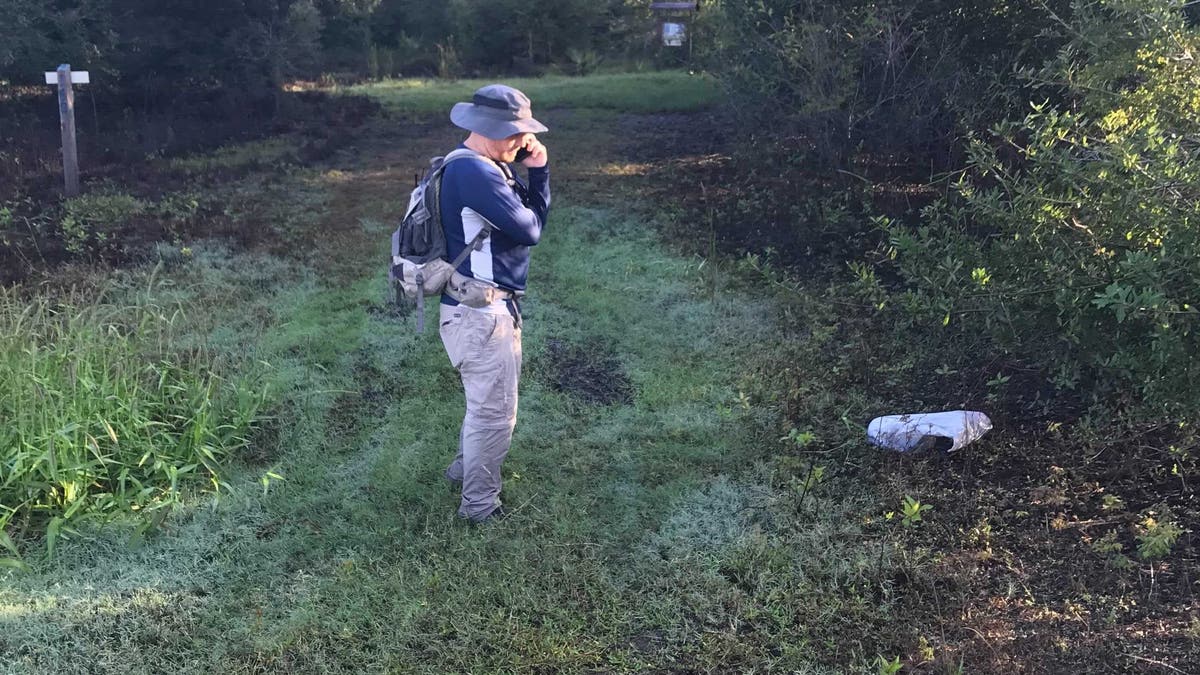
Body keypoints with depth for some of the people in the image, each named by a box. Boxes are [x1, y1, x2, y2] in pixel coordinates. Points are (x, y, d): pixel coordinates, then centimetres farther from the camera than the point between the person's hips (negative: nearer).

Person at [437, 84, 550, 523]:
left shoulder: (487, 168, 12)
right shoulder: (473, 172, -22)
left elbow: (532, 214, 11)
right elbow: (529, 230, -21)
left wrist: (538, 170, -3)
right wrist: (522, 199, -1)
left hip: (485, 307, 11)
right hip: (482, 313, -10)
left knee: (487, 401, 26)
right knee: (495, 412, 2)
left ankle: (464, 471, 45)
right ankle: (480, 506, 16)